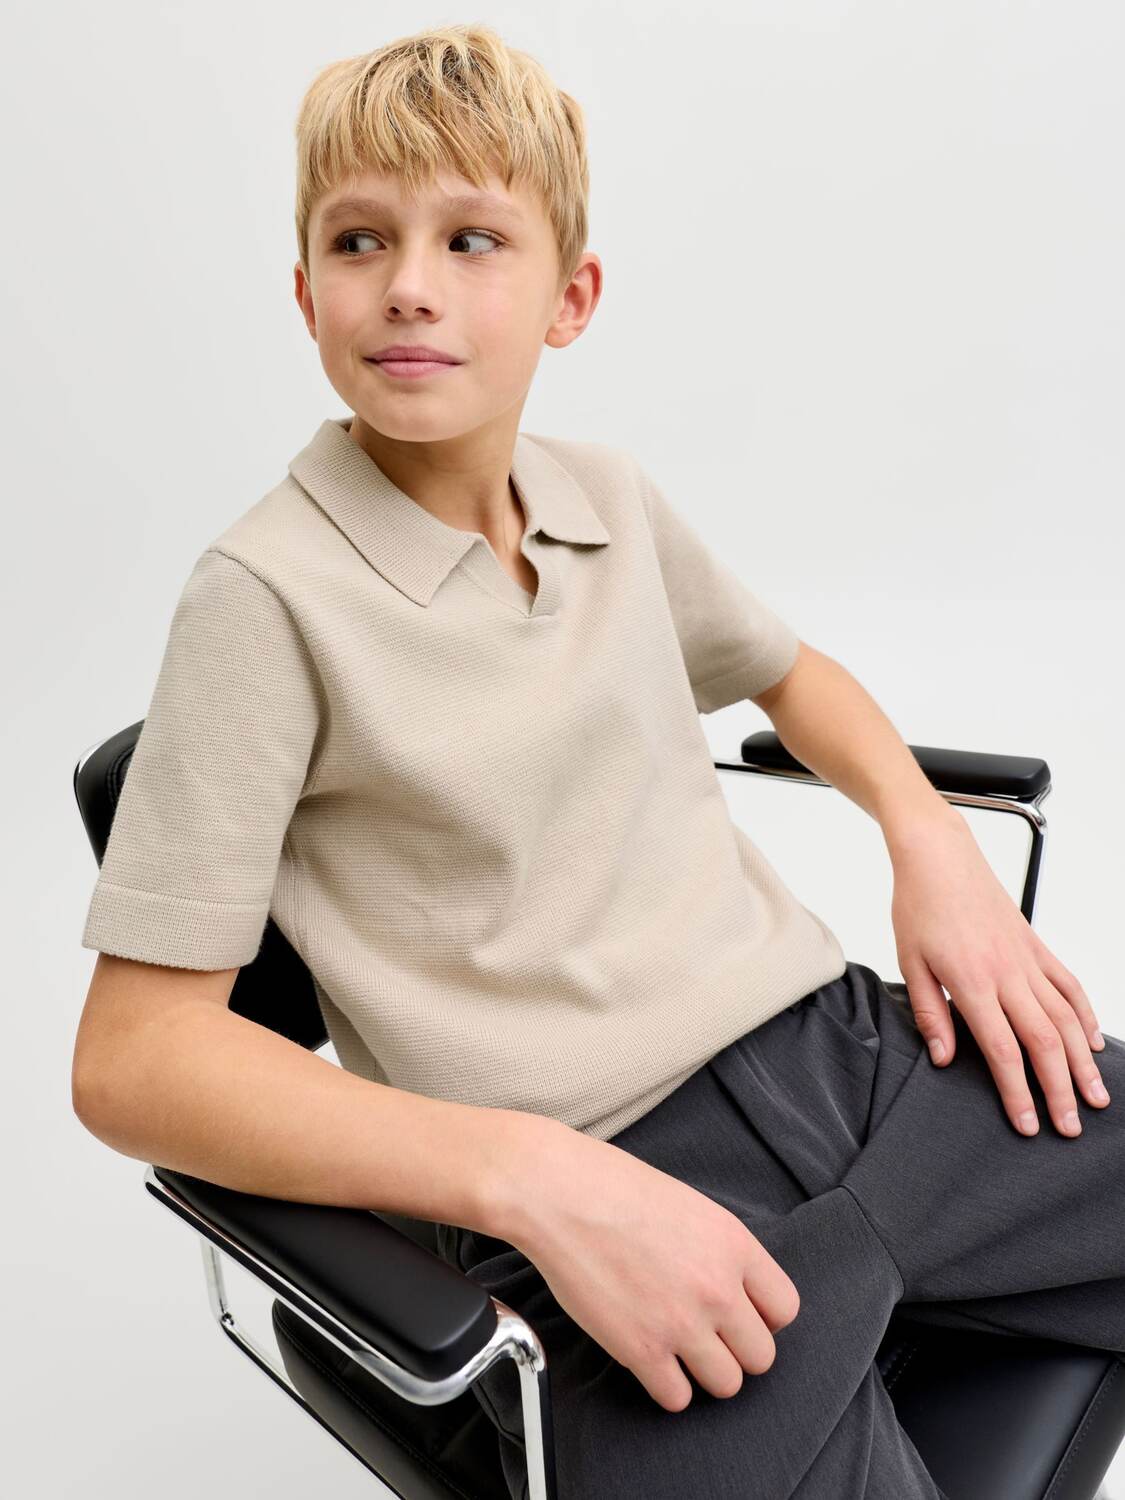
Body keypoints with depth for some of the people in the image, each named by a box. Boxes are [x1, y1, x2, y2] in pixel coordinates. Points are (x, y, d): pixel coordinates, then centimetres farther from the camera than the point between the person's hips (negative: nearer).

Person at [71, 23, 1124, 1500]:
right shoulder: (270, 595, -10)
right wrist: (532, 1173, -21)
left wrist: (933, 841, 7)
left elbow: (785, 667, 26)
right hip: (605, 1183, -5)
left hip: (849, 1040, 6)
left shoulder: (612, 499, 7)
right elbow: (134, 1058, -11)